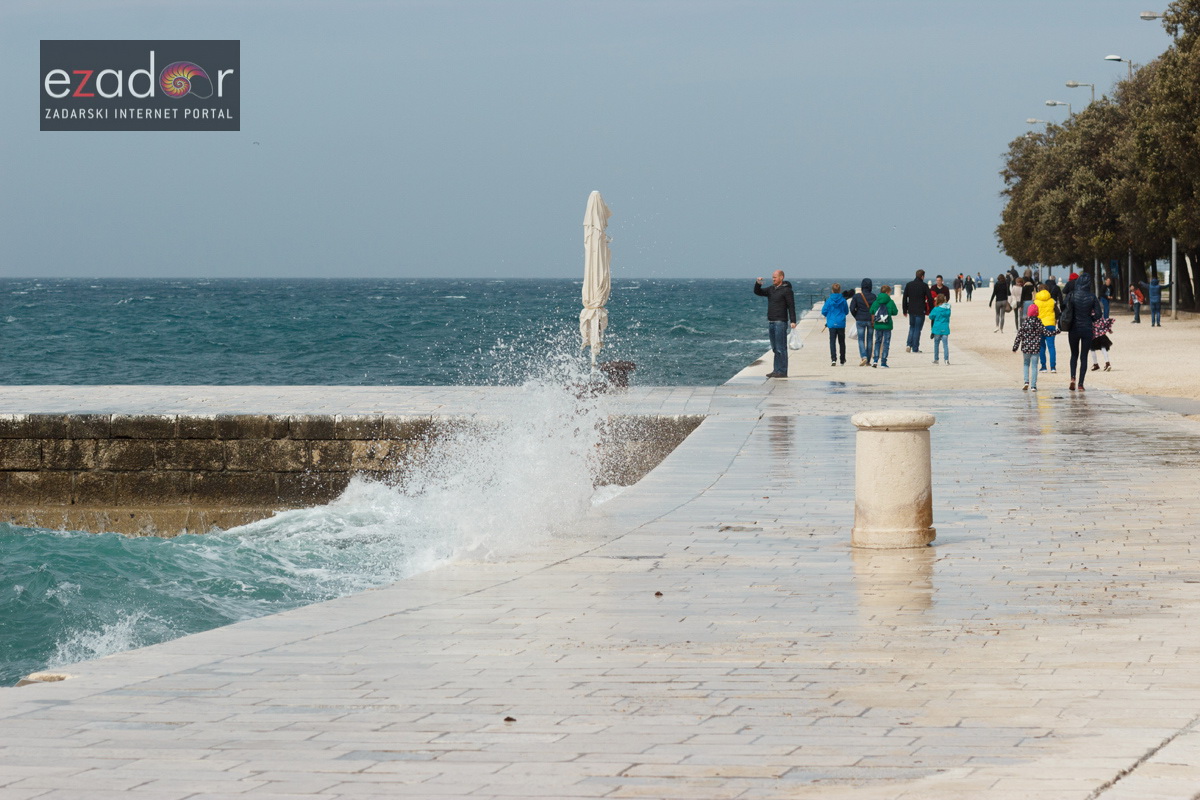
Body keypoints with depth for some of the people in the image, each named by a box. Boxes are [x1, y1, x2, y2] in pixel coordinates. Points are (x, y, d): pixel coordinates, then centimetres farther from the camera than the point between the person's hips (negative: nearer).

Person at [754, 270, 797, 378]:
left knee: (781, 348, -8)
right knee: (775, 348, 11)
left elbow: (791, 306, -11)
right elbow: (758, 292, 10)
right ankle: (777, 370, 14)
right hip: (771, 322, 8)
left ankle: (782, 371, -7)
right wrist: (758, 284, -10)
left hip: (780, 322, -8)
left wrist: (793, 321, -18)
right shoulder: (771, 289, 14)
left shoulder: (786, 290, -8)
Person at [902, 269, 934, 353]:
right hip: (920, 311, -4)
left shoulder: (908, 285, 5)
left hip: (911, 311, 4)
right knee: (917, 329, 2)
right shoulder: (924, 286, -7)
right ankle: (915, 348, 1)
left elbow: (904, 298, 7)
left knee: (912, 327, 19)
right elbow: (930, 299, -7)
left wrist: (905, 310, 12)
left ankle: (909, 345, 3)